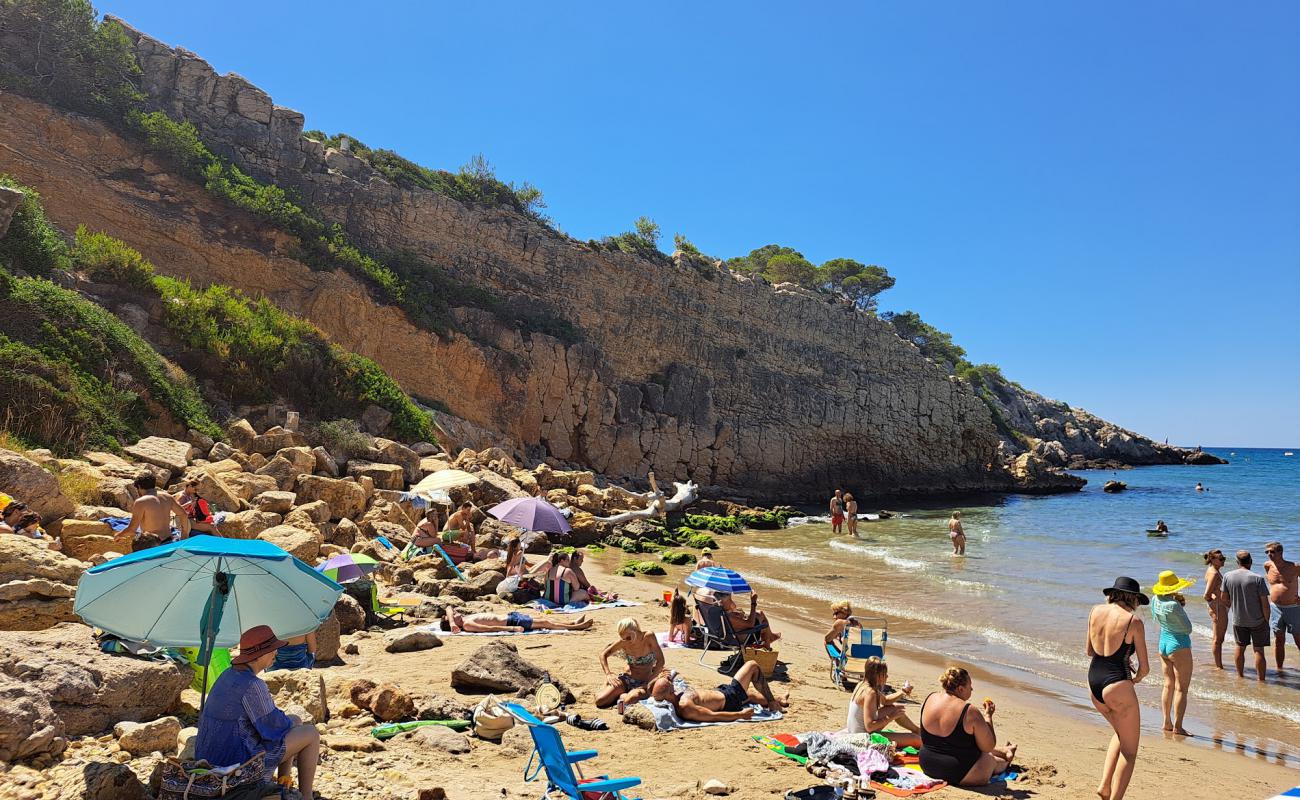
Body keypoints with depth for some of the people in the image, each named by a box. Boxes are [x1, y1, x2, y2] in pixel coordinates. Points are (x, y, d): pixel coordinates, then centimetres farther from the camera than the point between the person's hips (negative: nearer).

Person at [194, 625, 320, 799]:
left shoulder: (229, 675, 7)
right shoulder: (253, 685, -24)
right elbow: (274, 726, -16)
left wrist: (289, 721, 17)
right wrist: (290, 723, 7)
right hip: (241, 758, -9)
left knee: (295, 721, 23)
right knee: (311, 733, 2)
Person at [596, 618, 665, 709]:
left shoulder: (649, 637, -16)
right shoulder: (622, 642, -7)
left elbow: (660, 661, -16)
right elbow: (603, 654, 5)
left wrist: (649, 682, -22)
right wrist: (608, 674, -8)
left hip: (643, 683, -3)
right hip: (626, 679, 3)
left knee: (632, 699, -39)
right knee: (599, 701, -16)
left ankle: (622, 696, -5)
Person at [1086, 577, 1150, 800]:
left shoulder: (1095, 611, 4)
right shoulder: (1133, 621, -10)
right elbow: (1145, 667, -5)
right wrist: (1136, 678, 16)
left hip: (1093, 681, 6)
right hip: (1117, 685, -6)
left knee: (1121, 733, 28)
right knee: (1129, 751, 10)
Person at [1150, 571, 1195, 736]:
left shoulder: (1155, 600, -2)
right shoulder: (1174, 606, -25)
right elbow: (1188, 629, -14)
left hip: (1163, 644, 8)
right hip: (1179, 646, -8)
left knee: (1168, 684, 16)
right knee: (1181, 688, 0)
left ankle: (1167, 723, 20)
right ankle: (1178, 727, 1)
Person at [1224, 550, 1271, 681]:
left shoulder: (1227, 576, -7)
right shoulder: (1258, 578, -17)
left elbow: (1224, 598, 4)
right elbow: (1265, 603, -14)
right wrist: (1266, 620, -1)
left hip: (1237, 620, 3)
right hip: (1257, 620, -3)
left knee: (1240, 647, 17)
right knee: (1259, 650, 6)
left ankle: (1240, 676, 28)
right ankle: (1261, 680, 11)